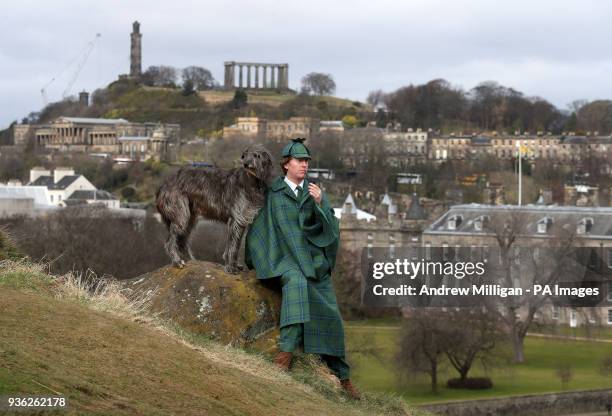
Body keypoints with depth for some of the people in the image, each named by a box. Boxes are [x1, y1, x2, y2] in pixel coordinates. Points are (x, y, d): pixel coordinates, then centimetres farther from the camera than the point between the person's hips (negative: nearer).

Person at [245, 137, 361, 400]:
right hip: (287, 257, -4)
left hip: (315, 258, 4)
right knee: (296, 282, -39)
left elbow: (330, 226, -1)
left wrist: (320, 203, -16)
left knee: (329, 314, 4)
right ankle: (286, 350, -47)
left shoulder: (315, 191, 8)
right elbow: (259, 230, 9)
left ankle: (342, 376, 20)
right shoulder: (273, 193, 1)